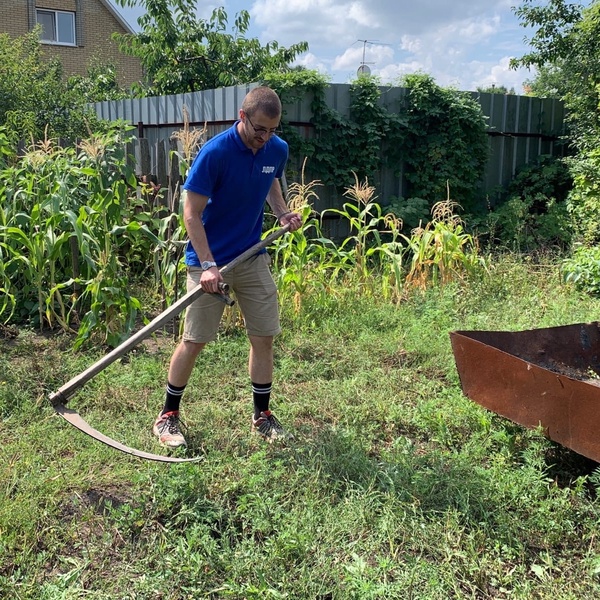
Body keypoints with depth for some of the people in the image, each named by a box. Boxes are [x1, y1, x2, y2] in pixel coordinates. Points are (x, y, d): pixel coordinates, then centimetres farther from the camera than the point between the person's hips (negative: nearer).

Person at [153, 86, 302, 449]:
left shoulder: (278, 150, -3)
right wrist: (208, 265, -24)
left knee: (264, 337, 6)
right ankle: (168, 416, 17)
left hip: (254, 257, 5)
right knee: (194, 341, -1)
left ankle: (262, 415, 22)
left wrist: (283, 212, 2)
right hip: (210, 261, -5)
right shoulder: (215, 153, -20)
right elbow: (192, 214, -18)